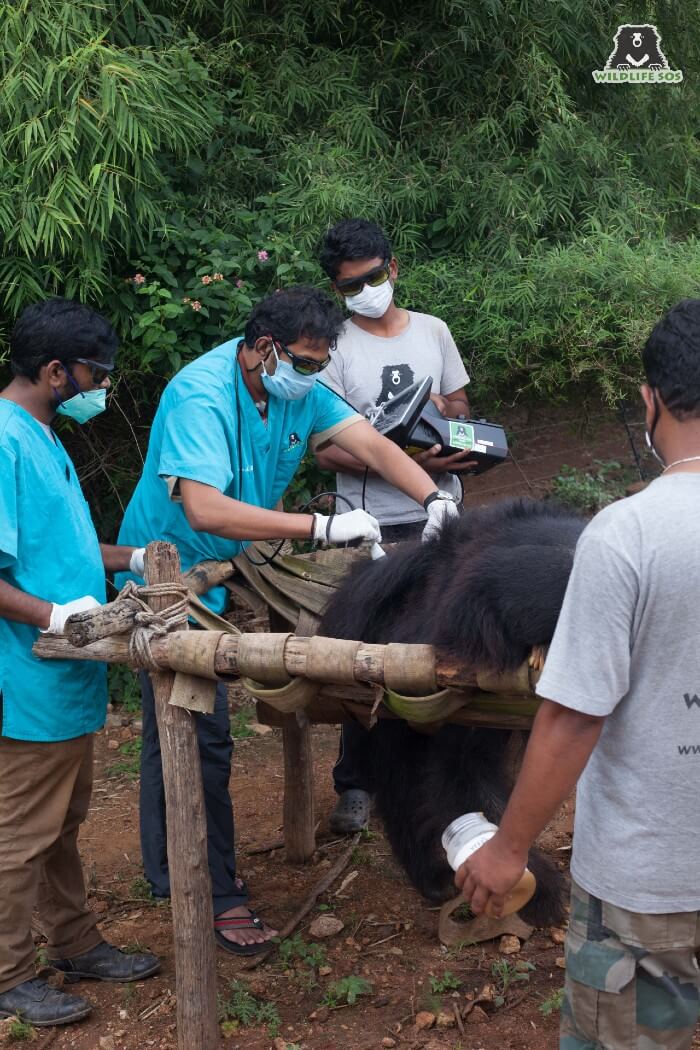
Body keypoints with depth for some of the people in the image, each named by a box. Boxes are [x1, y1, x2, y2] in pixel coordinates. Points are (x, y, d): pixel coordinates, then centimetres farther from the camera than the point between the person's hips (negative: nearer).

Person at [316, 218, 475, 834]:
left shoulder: (432, 331, 8)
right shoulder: (334, 349, -6)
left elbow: (460, 403, 19)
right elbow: (327, 450, -12)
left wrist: (445, 410, -6)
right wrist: (412, 463, -22)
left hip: (441, 514, 4)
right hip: (373, 527, -4)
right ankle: (357, 784, 14)